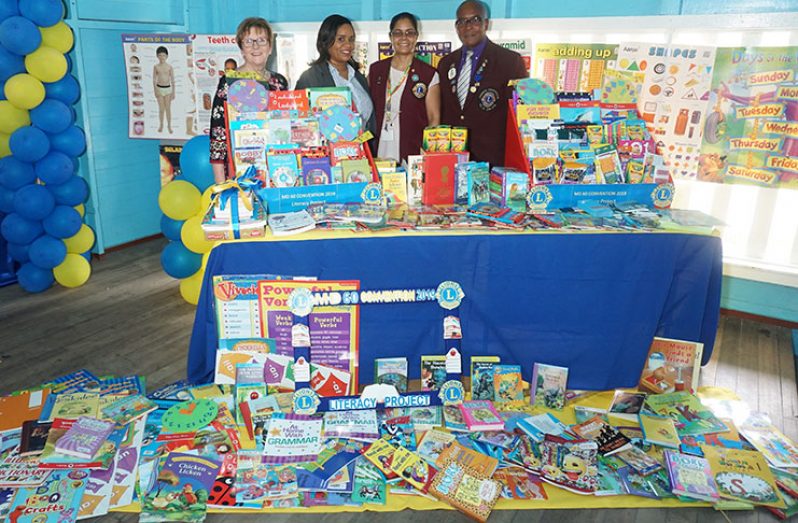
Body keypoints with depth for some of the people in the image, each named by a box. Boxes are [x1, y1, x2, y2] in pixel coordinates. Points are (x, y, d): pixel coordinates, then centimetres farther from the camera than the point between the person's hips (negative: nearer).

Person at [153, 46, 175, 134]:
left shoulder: (170, 67, -3)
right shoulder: (156, 67, -1)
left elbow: (173, 80, 0)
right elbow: (154, 79, 2)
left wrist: (173, 92, -2)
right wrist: (155, 90, -6)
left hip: (168, 89, 0)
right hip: (159, 88, 0)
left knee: (168, 108, 4)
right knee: (161, 109, 4)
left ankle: (169, 125, 16)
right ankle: (161, 125, 19)